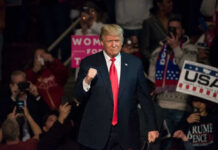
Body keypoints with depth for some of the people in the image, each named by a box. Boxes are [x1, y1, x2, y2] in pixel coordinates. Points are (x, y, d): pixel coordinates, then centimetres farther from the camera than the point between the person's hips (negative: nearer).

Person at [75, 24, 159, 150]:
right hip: (97, 133, -1)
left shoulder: (135, 64, 6)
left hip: (127, 132, 1)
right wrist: (87, 81, -18)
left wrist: (152, 127, 7)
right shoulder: (89, 63, 2)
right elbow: (79, 97, 2)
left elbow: (144, 97, 10)